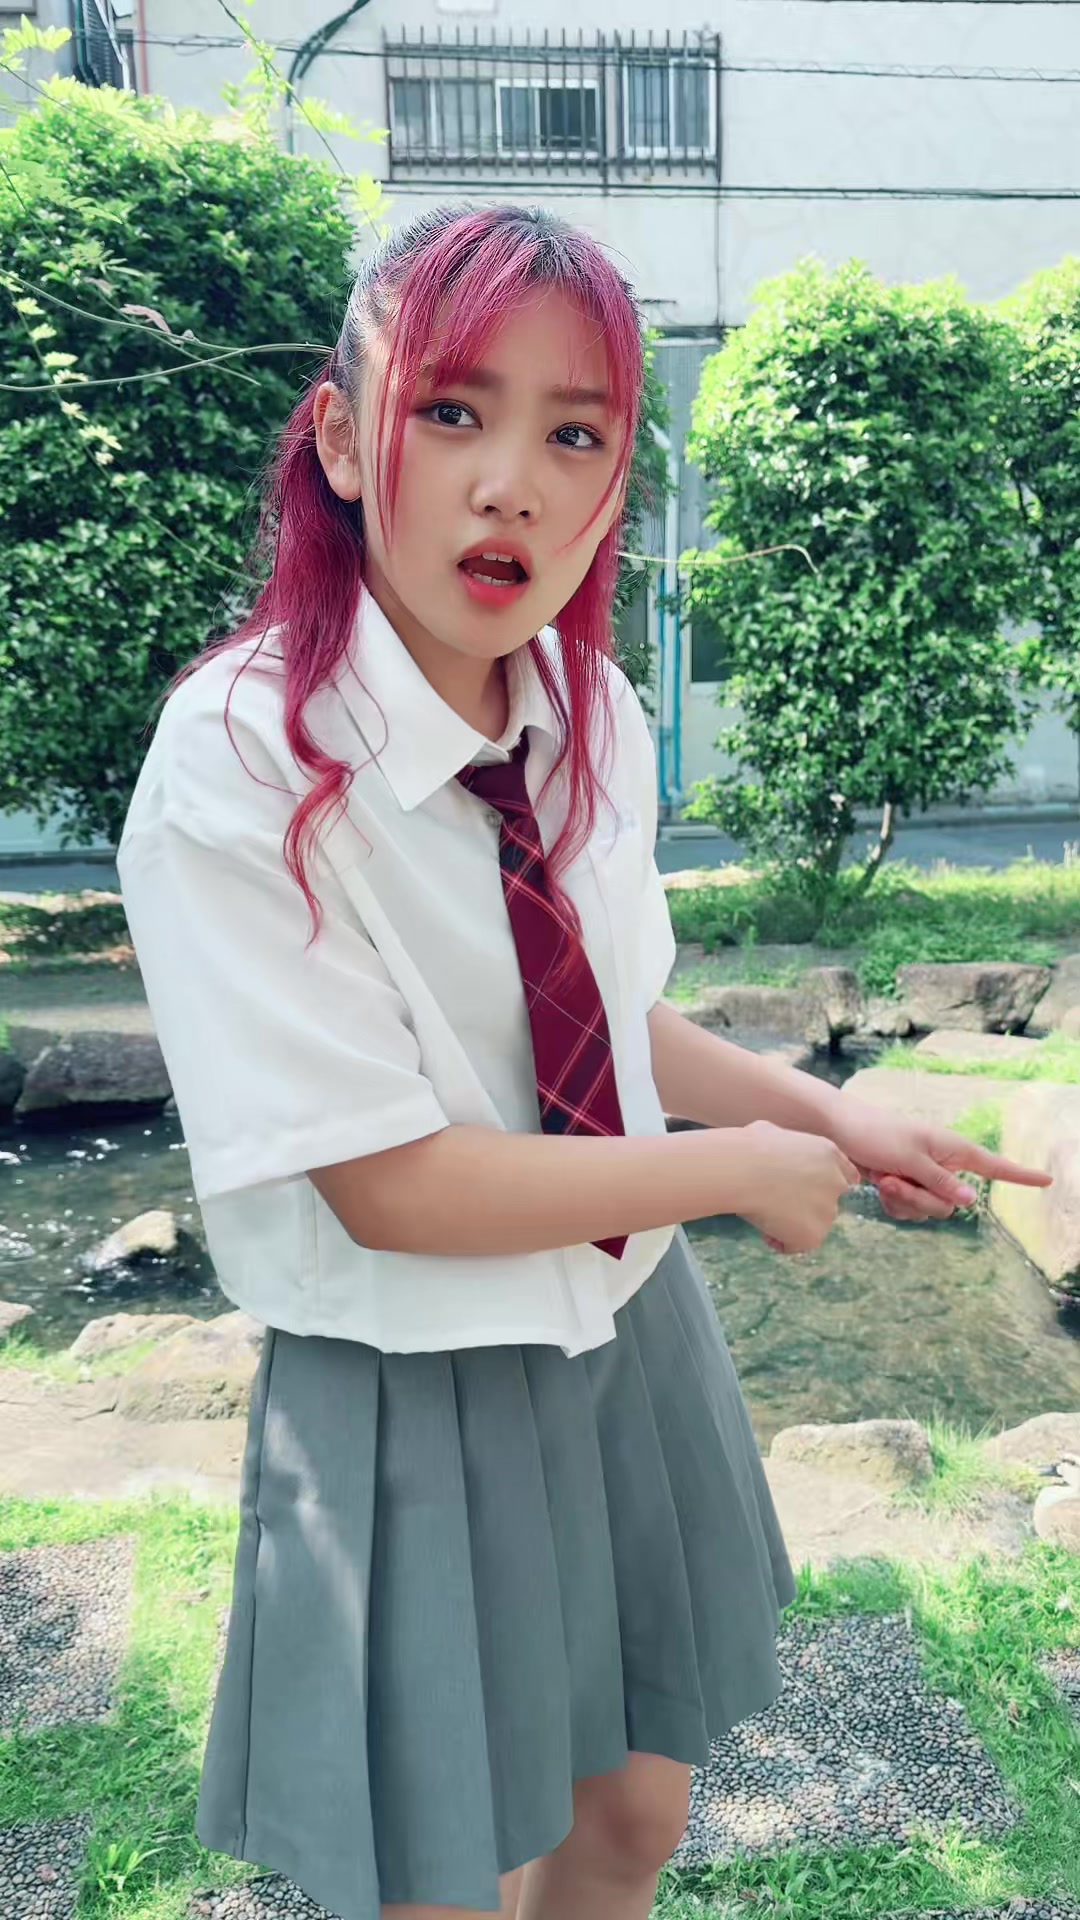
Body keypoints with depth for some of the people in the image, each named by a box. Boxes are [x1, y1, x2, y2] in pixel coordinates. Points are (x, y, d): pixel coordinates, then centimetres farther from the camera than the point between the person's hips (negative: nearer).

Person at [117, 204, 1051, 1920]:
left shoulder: (592, 715, -5)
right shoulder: (239, 764, -24)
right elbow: (391, 1186, -23)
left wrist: (829, 1112, -2)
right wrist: (749, 1167, -15)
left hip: (634, 1338, 6)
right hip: (414, 1404, -5)